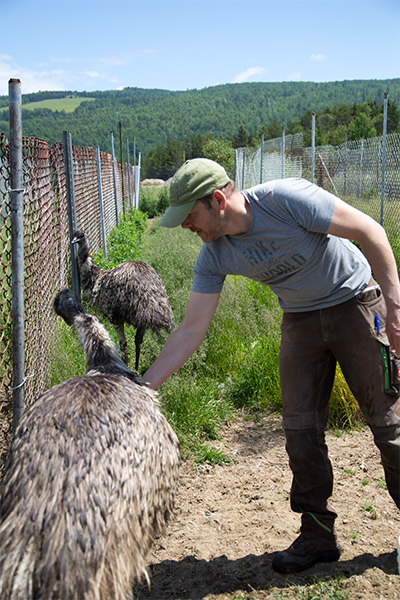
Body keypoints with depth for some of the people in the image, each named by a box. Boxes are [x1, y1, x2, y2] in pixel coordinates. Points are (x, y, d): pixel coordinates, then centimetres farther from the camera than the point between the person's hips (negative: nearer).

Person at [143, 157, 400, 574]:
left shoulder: (286, 199, -27)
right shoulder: (214, 257, -10)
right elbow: (191, 330, -8)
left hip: (358, 302, -5)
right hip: (301, 319, 5)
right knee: (300, 427, 2)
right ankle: (317, 536, 16)